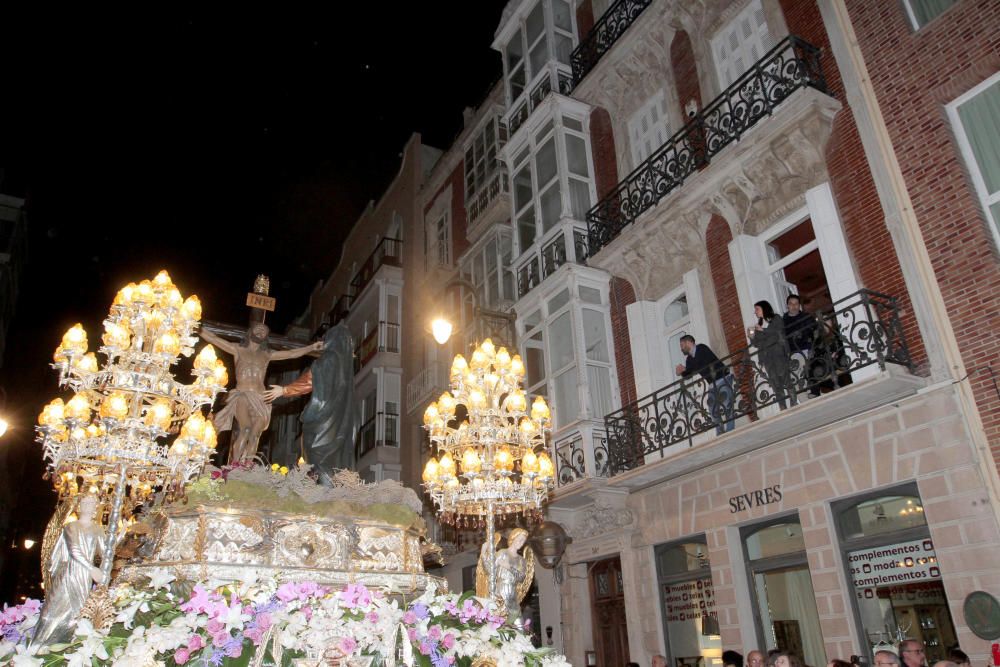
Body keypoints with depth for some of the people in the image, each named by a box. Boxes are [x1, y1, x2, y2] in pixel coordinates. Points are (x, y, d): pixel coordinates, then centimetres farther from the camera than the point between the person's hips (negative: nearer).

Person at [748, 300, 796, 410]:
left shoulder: (776, 319, 9)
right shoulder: (759, 325, 20)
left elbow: (780, 332, -9)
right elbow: (757, 344, 17)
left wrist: (763, 330, -10)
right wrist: (752, 337, -1)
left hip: (779, 354, -3)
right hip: (766, 358, 3)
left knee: (785, 379, -10)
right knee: (775, 384, -4)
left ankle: (795, 404, -5)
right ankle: (783, 409, -5)